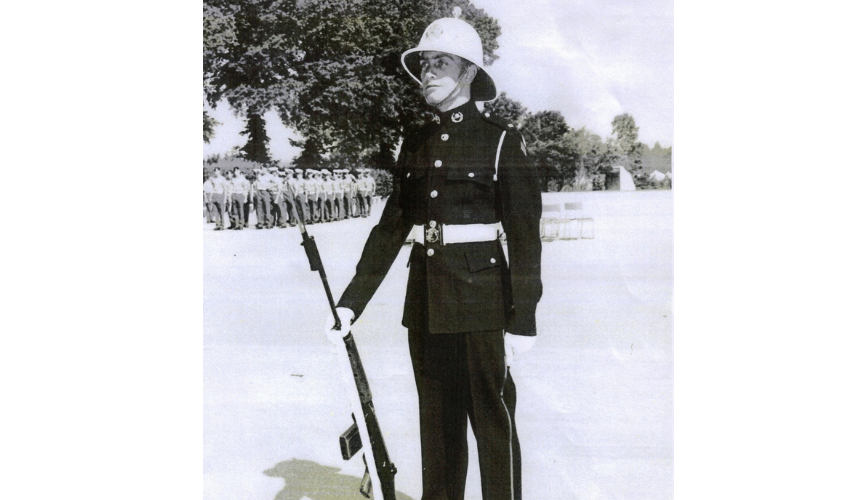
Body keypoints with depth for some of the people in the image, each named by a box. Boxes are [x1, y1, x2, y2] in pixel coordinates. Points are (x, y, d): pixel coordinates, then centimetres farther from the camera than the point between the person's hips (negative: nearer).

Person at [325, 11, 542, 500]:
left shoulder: (501, 140, -4)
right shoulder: (416, 144, 10)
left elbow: (525, 234, -8)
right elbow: (391, 227, 9)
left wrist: (523, 319, -13)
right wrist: (352, 301, 3)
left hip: (480, 293, -5)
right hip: (425, 296, 5)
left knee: (492, 416, 3)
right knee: (438, 418, 14)